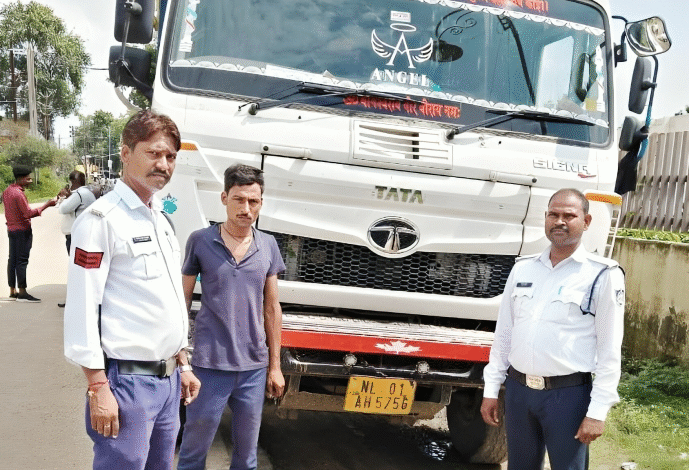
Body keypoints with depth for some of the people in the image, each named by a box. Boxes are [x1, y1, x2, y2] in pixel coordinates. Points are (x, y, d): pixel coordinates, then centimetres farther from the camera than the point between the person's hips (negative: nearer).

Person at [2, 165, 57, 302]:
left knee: (12, 260, 10)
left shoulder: (7, 191, 10)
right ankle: (22, 293, -7)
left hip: (11, 229, 10)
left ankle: (12, 292, 14)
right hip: (22, 230, -10)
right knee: (22, 260, -8)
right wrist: (46, 205, -19)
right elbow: (28, 213, -21)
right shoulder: (18, 193, -18)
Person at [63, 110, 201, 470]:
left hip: (168, 378, 8)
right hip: (127, 380, -8)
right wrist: (98, 388, -18)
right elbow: (82, 309, -15)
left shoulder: (161, 220, 14)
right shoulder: (101, 220, -12)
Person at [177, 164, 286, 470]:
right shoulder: (200, 241, -4)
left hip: (254, 367, 3)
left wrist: (275, 366, 9)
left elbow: (272, 309, 9)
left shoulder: (268, 246, 4)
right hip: (209, 364, -3)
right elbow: (183, 299, 2)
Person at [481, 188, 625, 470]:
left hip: (568, 394, -4)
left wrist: (598, 411, -11)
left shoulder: (603, 275, -6)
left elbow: (610, 351, -7)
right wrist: (491, 389, 9)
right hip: (517, 389, 5)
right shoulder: (522, 269, 8)